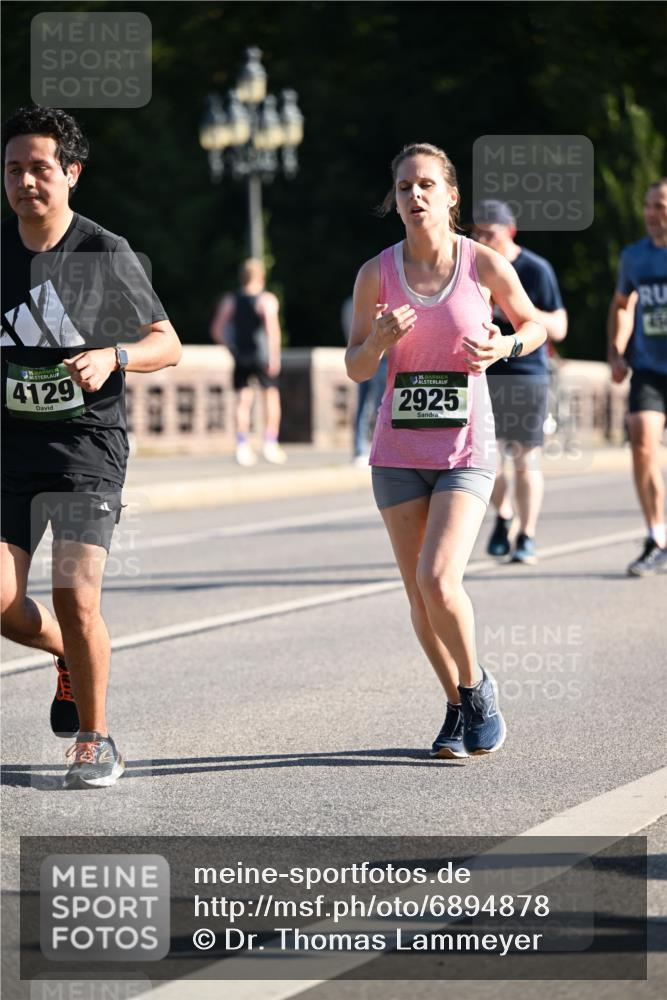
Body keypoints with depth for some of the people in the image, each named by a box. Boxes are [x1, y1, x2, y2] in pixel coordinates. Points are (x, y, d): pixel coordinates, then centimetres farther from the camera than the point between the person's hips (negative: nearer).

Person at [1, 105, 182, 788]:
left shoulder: (106, 255, -4)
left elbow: (167, 345, 3)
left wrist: (112, 357, -16)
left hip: (88, 445, -3)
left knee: (75, 598, -13)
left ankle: (95, 738, 6)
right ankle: (69, 657, 27)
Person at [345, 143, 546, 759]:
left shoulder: (485, 265, -6)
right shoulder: (376, 274, -2)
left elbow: (534, 324, 11)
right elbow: (355, 368, 5)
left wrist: (505, 347, -10)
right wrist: (379, 340, -16)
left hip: (466, 449, -3)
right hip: (399, 452, 3)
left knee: (438, 580, -19)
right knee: (419, 596, 5)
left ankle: (477, 686, 7)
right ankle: (459, 707, 25)